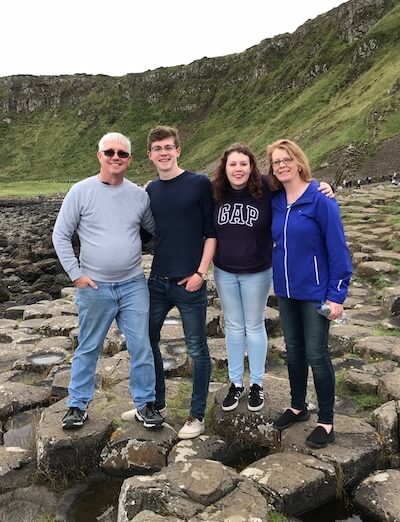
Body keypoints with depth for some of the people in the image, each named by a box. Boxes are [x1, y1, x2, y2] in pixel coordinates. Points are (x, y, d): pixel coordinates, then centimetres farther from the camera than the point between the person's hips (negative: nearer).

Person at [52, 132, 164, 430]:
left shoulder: (139, 195, 2)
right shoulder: (81, 191, -6)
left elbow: (156, 229, 15)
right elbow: (60, 235, -3)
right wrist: (75, 274, -7)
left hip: (133, 285, 2)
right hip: (94, 287, -2)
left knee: (141, 347, 5)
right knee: (88, 348, 12)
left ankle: (145, 403, 22)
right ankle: (78, 404, 29)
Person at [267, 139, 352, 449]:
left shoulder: (320, 200, -14)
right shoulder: (276, 202, 3)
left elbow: (337, 249, -14)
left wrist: (337, 295, -15)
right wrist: (279, 277, 6)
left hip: (315, 292, -5)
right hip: (286, 290, 6)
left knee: (316, 354, 2)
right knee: (294, 350, 17)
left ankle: (326, 423, 18)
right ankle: (298, 406, 35)